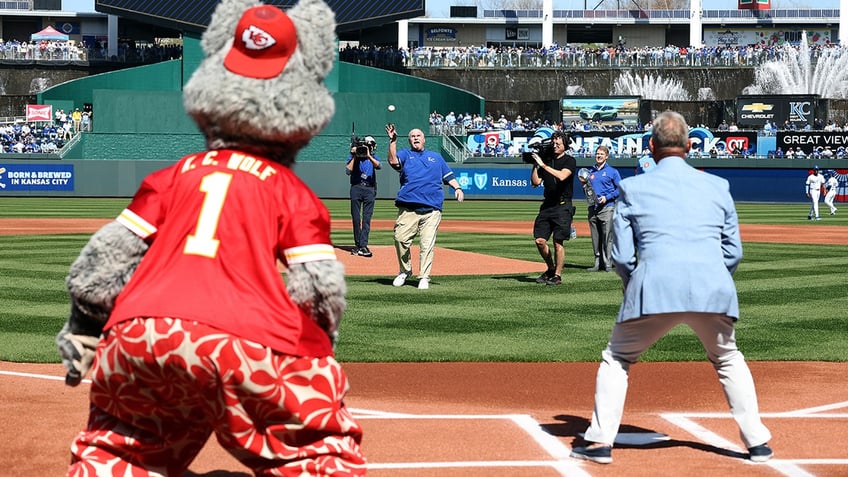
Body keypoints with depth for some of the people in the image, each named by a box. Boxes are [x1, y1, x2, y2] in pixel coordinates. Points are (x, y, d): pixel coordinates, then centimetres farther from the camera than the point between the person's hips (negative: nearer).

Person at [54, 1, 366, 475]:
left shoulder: (172, 175, 22)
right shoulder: (293, 191, 15)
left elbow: (111, 251, 19)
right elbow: (319, 287, 6)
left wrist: (83, 329, 29)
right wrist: (314, 362, 20)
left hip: (136, 333, 3)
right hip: (244, 343, -3)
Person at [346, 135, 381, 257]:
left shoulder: (374, 158, 12)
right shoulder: (353, 157, 10)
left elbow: (378, 165, -12)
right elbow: (348, 171, -5)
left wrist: (368, 156, -23)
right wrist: (355, 156, -8)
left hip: (370, 189, 0)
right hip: (356, 188, 1)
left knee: (366, 218, -9)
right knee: (356, 218, 2)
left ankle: (363, 246, -15)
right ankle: (357, 245, 9)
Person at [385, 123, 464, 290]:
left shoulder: (436, 157, 25)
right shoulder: (405, 155, 17)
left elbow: (448, 176, 21)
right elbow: (393, 161, -5)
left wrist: (457, 188, 3)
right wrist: (393, 141, -15)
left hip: (431, 209, 1)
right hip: (408, 208, -1)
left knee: (427, 244, -6)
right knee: (401, 239, -10)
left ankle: (424, 278, -1)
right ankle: (405, 270, 10)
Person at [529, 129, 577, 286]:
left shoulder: (569, 161, -2)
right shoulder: (546, 159, 14)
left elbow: (562, 176, -23)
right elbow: (535, 182, 10)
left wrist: (543, 164, -22)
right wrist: (535, 164, -1)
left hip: (563, 206, -6)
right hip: (547, 205, 6)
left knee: (558, 242, -8)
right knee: (540, 240, 1)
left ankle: (557, 276, -1)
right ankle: (551, 269, 21)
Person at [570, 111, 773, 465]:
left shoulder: (633, 188, 10)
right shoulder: (718, 186, 16)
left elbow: (622, 257, 8)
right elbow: (734, 252, 15)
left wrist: (636, 292, 23)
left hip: (654, 288, -2)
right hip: (713, 287, 2)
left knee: (616, 359, 18)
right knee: (728, 360, 26)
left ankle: (601, 442, 10)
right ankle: (757, 443, 23)